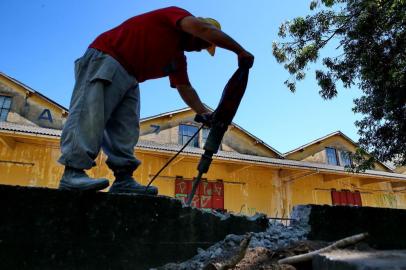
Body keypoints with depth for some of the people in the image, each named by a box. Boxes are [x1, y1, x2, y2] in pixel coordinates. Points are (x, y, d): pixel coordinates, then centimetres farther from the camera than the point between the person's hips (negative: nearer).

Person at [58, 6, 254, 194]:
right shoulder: (175, 14, -1)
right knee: (90, 114, -20)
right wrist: (240, 51, -17)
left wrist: (204, 113, 5)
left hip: (129, 77, 9)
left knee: (126, 130, -5)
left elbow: (185, 88, 18)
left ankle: (123, 180, -10)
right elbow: (202, 28, -19)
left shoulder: (178, 58, 21)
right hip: (105, 59, -9)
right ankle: (72, 173, -25)